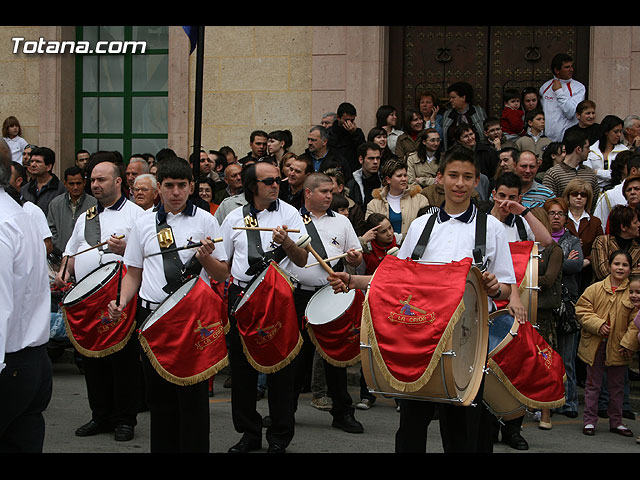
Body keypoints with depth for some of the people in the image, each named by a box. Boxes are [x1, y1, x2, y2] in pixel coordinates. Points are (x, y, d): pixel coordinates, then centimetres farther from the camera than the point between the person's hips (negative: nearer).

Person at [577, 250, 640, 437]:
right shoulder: (595, 289, -2)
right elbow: (582, 309, -2)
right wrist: (598, 324, -14)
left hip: (618, 346, 1)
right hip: (595, 344, -1)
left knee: (617, 386, 13)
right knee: (593, 384, 7)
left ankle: (616, 422, 25)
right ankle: (589, 420, 16)